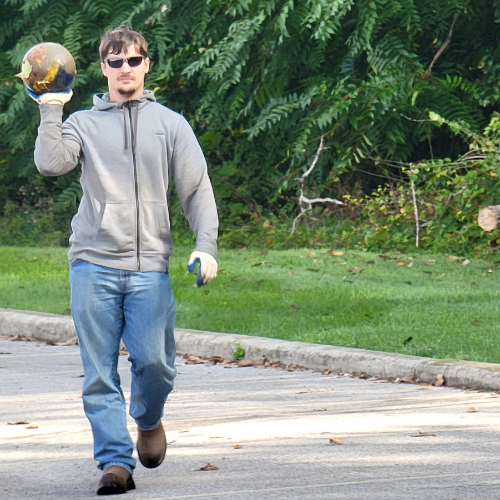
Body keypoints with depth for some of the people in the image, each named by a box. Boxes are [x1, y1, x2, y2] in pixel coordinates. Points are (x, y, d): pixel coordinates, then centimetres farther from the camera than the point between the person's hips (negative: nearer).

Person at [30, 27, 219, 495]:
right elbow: (51, 163, -8)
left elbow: (197, 189, 11)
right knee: (99, 370, -4)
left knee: (154, 361, -7)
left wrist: (206, 245, 0)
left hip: (149, 266, 0)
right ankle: (115, 460, 0)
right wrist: (50, 112, -9)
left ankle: (148, 421, 24)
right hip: (93, 265, 0)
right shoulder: (83, 123, 10)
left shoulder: (169, 124, 12)